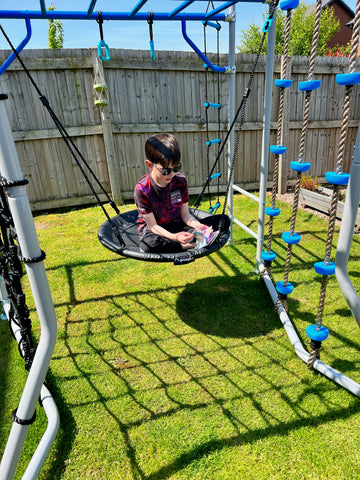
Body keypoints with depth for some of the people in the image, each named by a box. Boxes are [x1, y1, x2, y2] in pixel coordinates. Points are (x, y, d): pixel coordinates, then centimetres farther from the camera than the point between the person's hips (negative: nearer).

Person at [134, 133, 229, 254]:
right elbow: (153, 226, -16)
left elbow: (185, 214, 0)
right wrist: (174, 237, -33)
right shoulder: (142, 189, -19)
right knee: (148, 244, -44)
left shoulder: (180, 180, -7)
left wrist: (199, 226, -22)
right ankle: (190, 245, -22)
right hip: (154, 230, -3)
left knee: (224, 220, -9)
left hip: (178, 226, 4)